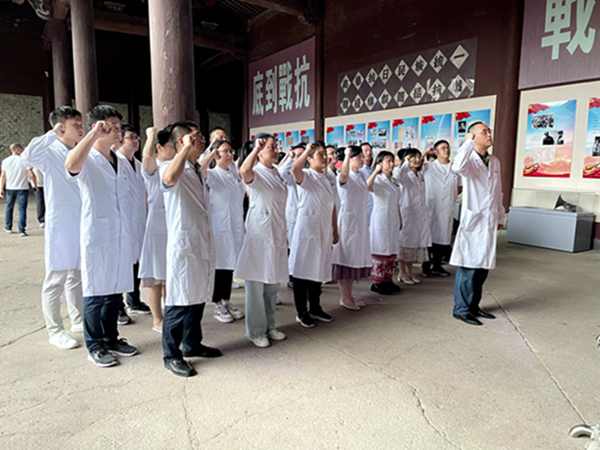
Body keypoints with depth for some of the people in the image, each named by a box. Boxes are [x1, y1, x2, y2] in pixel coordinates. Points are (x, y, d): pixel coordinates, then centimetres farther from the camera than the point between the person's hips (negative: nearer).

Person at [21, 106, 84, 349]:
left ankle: (78, 320, 31)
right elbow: (28, 156, -32)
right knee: (56, 280, 3)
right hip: (61, 226, -6)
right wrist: (52, 134, -27)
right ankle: (55, 331, 14)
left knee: (77, 276, 17)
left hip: (82, 224, 7)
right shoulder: (51, 152, -10)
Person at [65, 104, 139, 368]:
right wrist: (94, 133, -29)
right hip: (97, 235, -6)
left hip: (121, 236, 6)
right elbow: (70, 165, -33)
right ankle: (95, 346, 17)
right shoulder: (87, 160, -8)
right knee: (95, 291, 4)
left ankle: (111, 338, 27)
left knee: (116, 290, 13)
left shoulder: (120, 161, 13)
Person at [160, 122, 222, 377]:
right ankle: (171, 354, 10)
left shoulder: (198, 171, 16)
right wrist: (187, 148, -32)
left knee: (198, 298, 15)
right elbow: (169, 178, -38)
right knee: (179, 301, -2)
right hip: (183, 244, -8)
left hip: (203, 244, 8)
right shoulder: (171, 167, -11)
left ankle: (192, 344, 29)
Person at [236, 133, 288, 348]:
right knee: (256, 284, 1)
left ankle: (269, 325, 29)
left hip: (277, 234, 7)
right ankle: (255, 331, 14)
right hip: (259, 234, -7)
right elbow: (243, 171, -37)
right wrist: (256, 148, -30)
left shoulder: (277, 173, 12)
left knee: (273, 284, 15)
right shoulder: (255, 173, -10)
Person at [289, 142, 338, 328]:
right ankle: (301, 312, 12)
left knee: (318, 270, 15)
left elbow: (332, 206, 15)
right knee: (303, 269, 1)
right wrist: (307, 150, -24)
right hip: (306, 229, -7)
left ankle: (315, 308, 28)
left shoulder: (328, 178, 12)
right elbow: (295, 168, -34)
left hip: (323, 231, 7)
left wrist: (335, 230, 14)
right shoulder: (305, 176, -8)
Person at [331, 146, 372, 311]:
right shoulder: (343, 177, -14)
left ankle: (349, 295, 23)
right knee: (346, 257, -2)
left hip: (361, 221, 9)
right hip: (347, 220, -8)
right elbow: (343, 175, -38)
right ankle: (344, 297, 7)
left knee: (356, 257, 12)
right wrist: (347, 154, -39)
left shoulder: (361, 176, 12)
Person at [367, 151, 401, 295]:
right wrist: (375, 171, -31)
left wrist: (399, 220, 16)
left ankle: (388, 280, 20)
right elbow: (367, 186, -35)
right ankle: (377, 282, 5)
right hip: (380, 219, -8)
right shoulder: (378, 180, -9)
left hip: (393, 220, 8)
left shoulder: (394, 181, 14)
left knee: (392, 251, 10)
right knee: (381, 251, -4)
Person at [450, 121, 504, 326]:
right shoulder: (469, 160, -8)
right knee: (468, 265, -3)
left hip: (490, 221, 7)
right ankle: (461, 309, 7)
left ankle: (473, 305, 25)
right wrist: (469, 141, -23)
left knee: (483, 265, 12)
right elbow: (457, 167, -34)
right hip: (473, 219, -7)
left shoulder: (495, 161, 13)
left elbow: (498, 192, 19)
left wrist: (500, 217, 19)